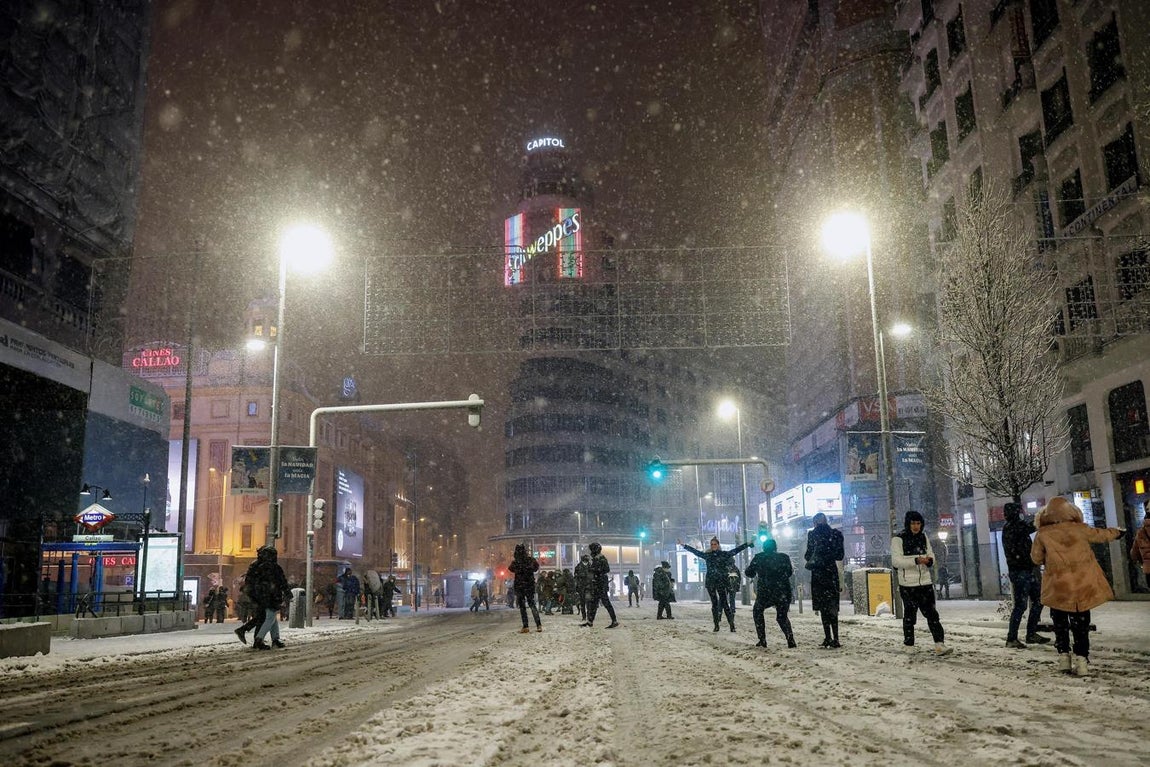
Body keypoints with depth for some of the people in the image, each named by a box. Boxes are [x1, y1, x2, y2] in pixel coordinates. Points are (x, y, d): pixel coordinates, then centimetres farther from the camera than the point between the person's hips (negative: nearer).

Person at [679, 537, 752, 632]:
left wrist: (748, 545, -4)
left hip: (721, 582, -3)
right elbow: (695, 551, 15)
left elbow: (736, 550, 1)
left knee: (725, 603, -9)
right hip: (710, 582, 3)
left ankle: (732, 624, -9)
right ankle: (716, 625, 10)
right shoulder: (707, 555, 10)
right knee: (714, 603, 6)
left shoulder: (724, 554, 3)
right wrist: (684, 545, 16)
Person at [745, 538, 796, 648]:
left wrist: (748, 567, 28)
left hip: (765, 594, -2)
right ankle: (791, 640, 3)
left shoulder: (758, 558, 0)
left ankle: (762, 640, 12)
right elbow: (789, 573, 17)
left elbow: (749, 573, 8)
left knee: (757, 611, 23)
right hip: (784, 593, 2)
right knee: (782, 616, 23)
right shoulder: (784, 557, 5)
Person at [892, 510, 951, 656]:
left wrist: (929, 560, -9)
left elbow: (931, 555, 16)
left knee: (932, 614, -2)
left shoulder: (924, 538, 11)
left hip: (925, 582, 4)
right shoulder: (898, 539, -6)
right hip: (907, 584, -4)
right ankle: (909, 645, 15)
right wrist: (916, 561, -26)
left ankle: (940, 644, -4)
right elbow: (896, 561, -15)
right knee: (909, 615, 5)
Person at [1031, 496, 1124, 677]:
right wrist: (1117, 532, 38)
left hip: (1058, 589, -1)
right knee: (1081, 625, 8)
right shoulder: (1079, 529, -1)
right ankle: (1081, 661, 1)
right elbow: (1101, 535, 18)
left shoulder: (1042, 535, -4)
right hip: (1083, 587, 1)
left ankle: (1064, 658, 10)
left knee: (1060, 625, 15)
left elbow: (1036, 558, 5)